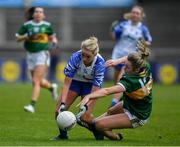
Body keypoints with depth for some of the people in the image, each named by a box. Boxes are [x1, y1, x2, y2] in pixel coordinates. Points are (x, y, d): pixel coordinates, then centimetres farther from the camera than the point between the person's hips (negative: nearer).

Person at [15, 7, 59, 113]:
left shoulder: (47, 26, 1)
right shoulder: (27, 25, 1)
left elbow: (52, 36, 18)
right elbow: (18, 38, 4)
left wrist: (54, 40, -4)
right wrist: (27, 37, -14)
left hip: (43, 54, -4)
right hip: (31, 55, 4)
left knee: (36, 81, -16)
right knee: (39, 82, 16)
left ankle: (32, 105, -17)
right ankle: (52, 87, 49)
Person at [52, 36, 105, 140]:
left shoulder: (100, 63, -34)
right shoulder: (75, 57, -32)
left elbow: (94, 92, -30)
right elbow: (67, 83, -27)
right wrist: (62, 104, -36)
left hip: (91, 84, -2)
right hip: (75, 80, 2)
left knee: (85, 117, -14)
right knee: (59, 111, -9)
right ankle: (63, 134, 14)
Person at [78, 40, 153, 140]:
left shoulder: (131, 81, -38)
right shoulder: (146, 67, -16)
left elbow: (107, 91, -49)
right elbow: (131, 59, 9)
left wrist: (89, 96, -56)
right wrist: (117, 61, -2)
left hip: (137, 117, -10)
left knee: (99, 124, -11)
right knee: (111, 112, 31)